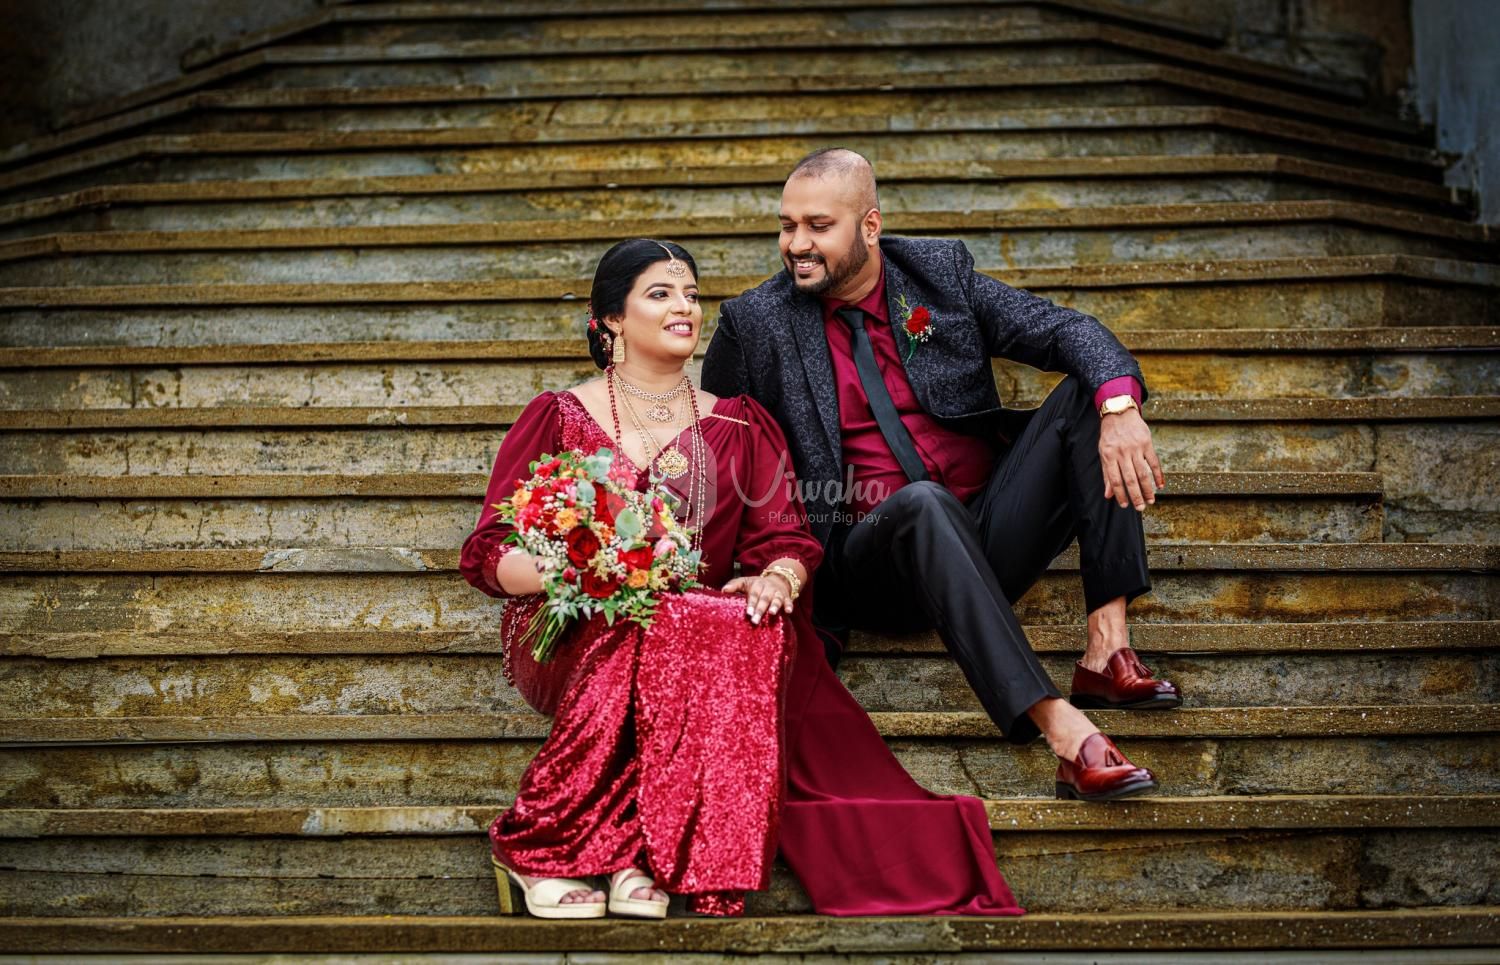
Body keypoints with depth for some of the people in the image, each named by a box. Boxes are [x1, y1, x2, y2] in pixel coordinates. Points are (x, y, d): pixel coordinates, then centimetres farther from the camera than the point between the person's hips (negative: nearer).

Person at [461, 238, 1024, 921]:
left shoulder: (737, 425, 19)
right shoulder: (559, 418, 11)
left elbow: (786, 538, 9)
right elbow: (489, 553, 4)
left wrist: (777, 578, -17)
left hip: (704, 624, 2)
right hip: (573, 635, -2)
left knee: (750, 634, -34)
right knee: (652, 633, -38)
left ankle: (638, 855, -35)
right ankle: (536, 849, -27)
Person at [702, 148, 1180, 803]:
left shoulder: (939, 274, 7)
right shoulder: (756, 324, 2)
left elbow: (1066, 330, 1)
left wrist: (1119, 406, -21)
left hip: (988, 535, 4)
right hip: (872, 563, -3)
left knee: (1087, 395, -14)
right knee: (921, 503, -38)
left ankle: (1106, 647, -25)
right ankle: (1065, 734, -48)